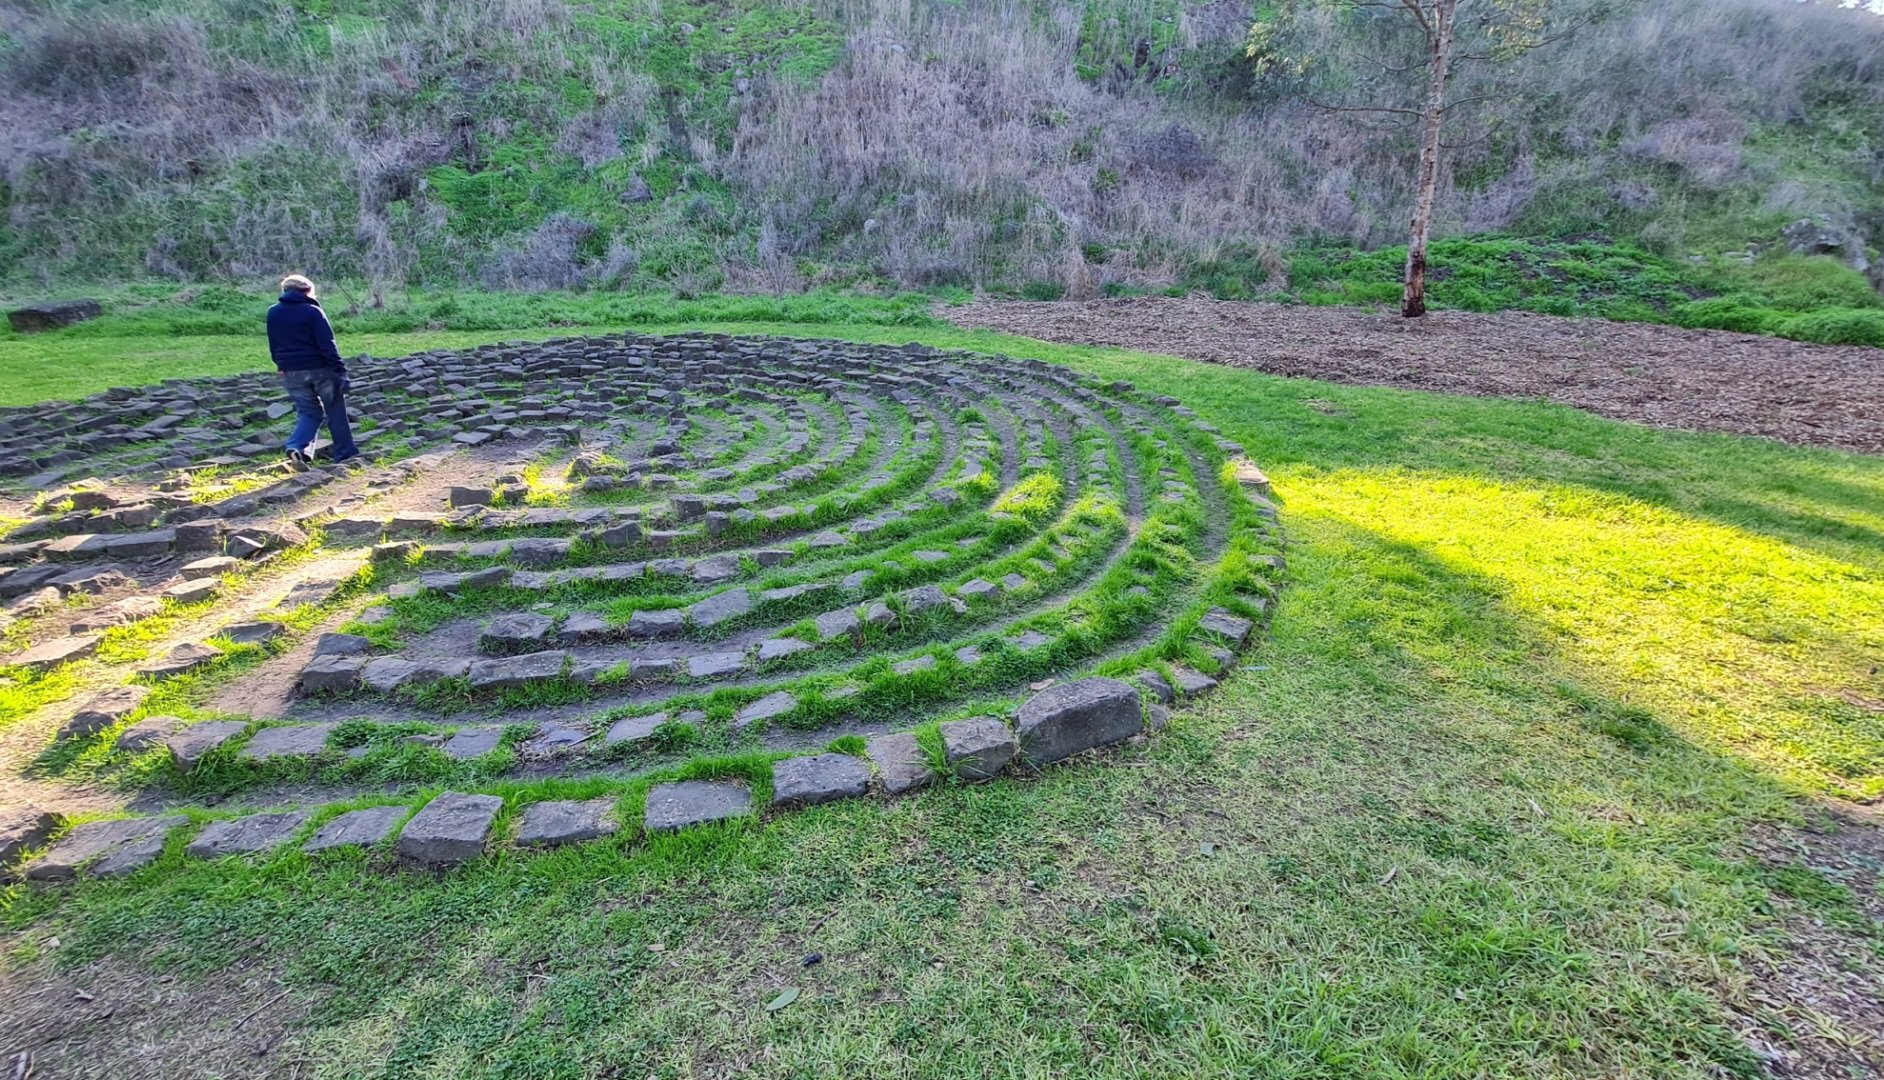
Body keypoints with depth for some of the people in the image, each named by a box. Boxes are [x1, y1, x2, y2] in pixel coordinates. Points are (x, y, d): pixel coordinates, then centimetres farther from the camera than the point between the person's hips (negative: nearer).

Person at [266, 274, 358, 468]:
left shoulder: (273, 313, 8)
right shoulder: (312, 311, -10)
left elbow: (273, 346, 14)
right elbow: (327, 345, -15)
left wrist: (282, 365, 24)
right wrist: (340, 370, -15)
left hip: (291, 372, 5)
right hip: (319, 369, -5)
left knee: (308, 412, 12)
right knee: (335, 412, 7)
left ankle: (296, 448, -12)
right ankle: (345, 453, 10)